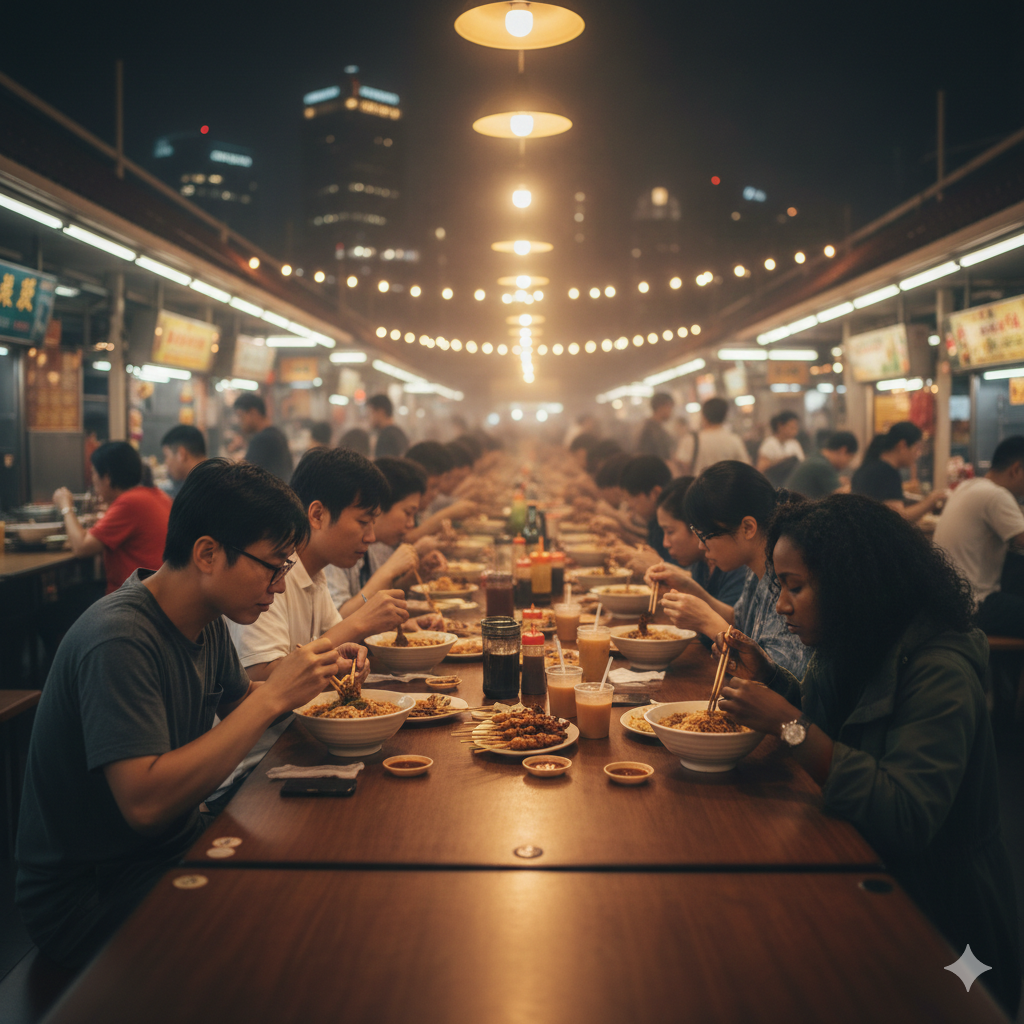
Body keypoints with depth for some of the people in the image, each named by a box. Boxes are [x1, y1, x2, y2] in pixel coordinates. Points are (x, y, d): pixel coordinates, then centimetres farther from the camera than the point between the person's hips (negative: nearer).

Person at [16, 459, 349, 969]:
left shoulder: (206, 619, 2)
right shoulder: (118, 640, -26)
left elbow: (238, 702, 19)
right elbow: (146, 803, -33)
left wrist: (313, 677, -1)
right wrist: (272, 696, -31)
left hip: (178, 843, 8)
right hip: (88, 895, -8)